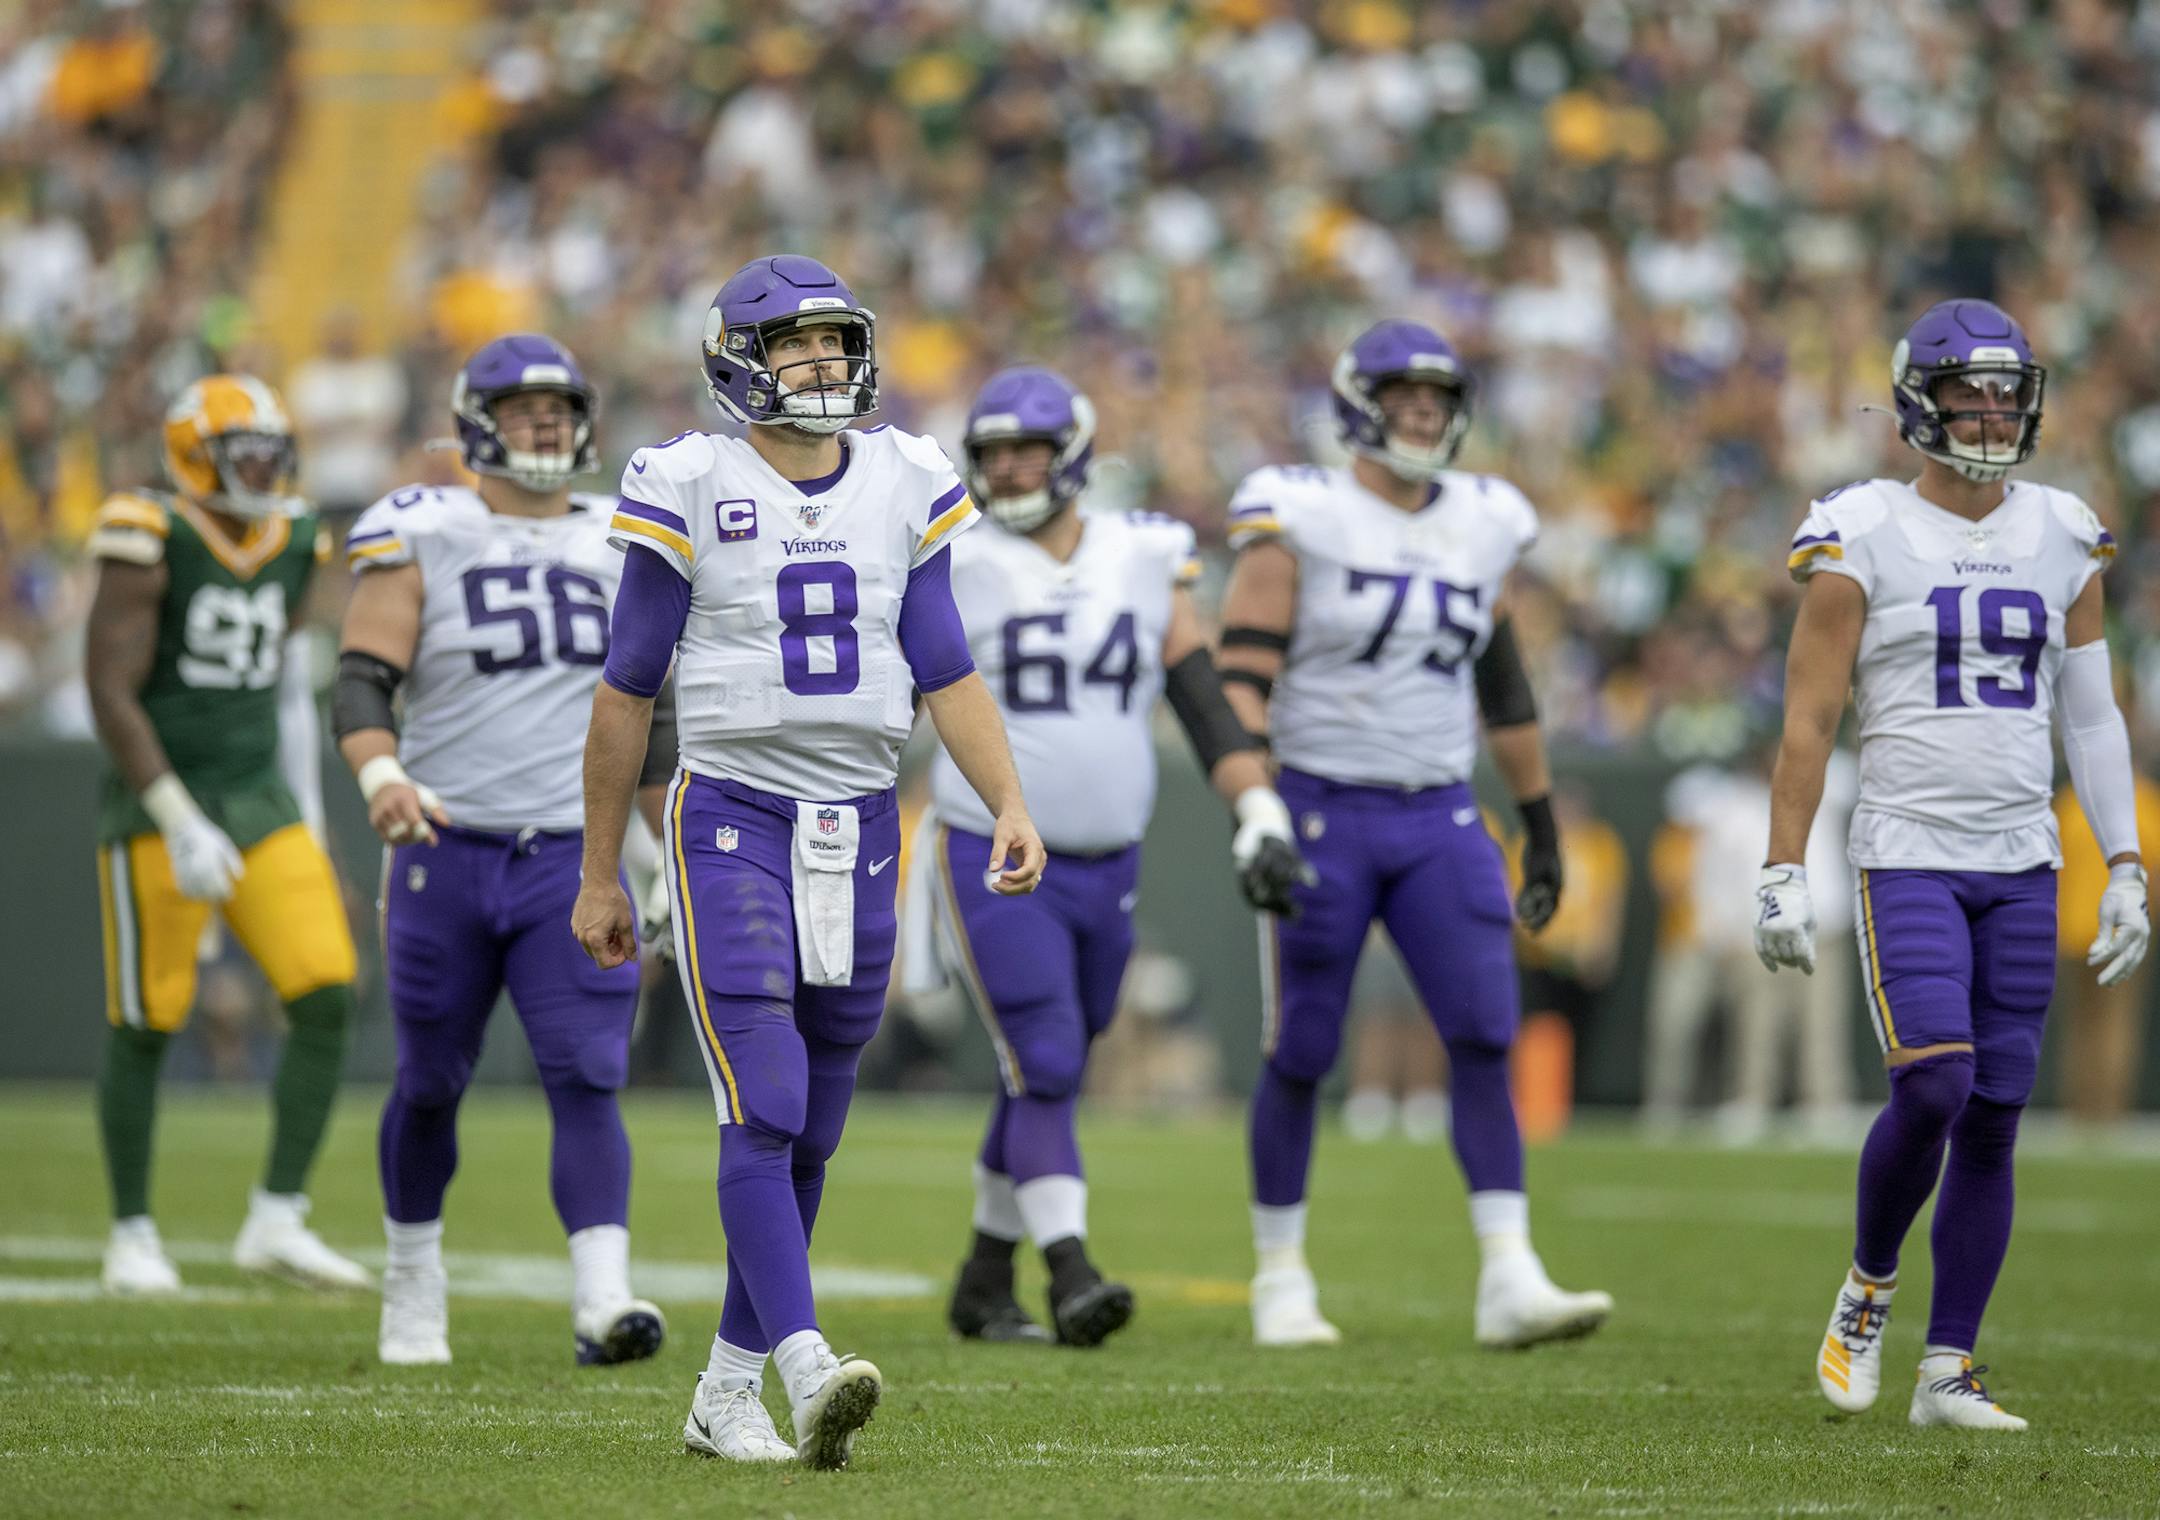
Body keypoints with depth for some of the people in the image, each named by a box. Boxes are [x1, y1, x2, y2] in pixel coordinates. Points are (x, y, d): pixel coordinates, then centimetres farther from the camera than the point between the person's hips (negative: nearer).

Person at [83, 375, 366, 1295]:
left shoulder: (293, 548, 8)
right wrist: (180, 823, -21)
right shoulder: (150, 546, -12)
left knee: (330, 1001, -7)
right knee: (145, 1028, 0)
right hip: (158, 811, -6)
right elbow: (109, 695, -15)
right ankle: (132, 1235, 15)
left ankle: (276, 1221, 0)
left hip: (260, 804, 6)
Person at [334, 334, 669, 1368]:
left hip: (572, 855, 2)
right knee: (430, 1082, 9)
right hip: (447, 851, -2)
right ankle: (414, 1280, 30)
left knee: (586, 1079, -12)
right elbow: (362, 684, -10)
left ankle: (601, 1300, -21)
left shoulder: (618, 549, 11)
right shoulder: (419, 538, -2)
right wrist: (381, 776, -30)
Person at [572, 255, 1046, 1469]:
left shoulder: (905, 486, 7)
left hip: (860, 831, 5)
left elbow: (947, 673, 8)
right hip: (735, 820, -4)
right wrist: (599, 876, 3)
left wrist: (1010, 805, -7)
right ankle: (808, 1373, -27)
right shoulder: (692, 491, -4)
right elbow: (629, 690, 1)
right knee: (764, 1108, -16)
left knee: (808, 1135, 8)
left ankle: (728, 1393, 18)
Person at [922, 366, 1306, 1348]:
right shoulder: (958, 575, -5)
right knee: (1042, 1073, -15)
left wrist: (1261, 818, -8)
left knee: (1050, 1079, 11)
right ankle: (1072, 1276, -20)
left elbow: (1207, 706, 2)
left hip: (1106, 868, 4)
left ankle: (983, 1283, 24)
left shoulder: (1145, 567, 4)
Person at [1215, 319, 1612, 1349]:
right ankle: (1281, 1279, 18)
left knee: (1486, 1038, -10)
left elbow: (1503, 684, 17)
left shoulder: (1481, 524, 8)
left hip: (1438, 820, 4)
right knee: (1300, 1059, 2)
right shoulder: (1299, 517, -8)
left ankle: (1509, 1282, -13)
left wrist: (1541, 826, 18)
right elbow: (1242, 675, -13)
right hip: (1322, 814, -4)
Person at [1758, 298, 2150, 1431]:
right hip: (1906, 856, -4)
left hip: (2022, 867, 4)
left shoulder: (2063, 541, 9)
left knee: (1994, 1119, 2)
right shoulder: (1864, 541, -4)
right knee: (1933, 1089, -18)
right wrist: (1784, 876, -8)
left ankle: (1948, 1371, 10)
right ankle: (1868, 1289, 9)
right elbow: (1808, 720, -3)